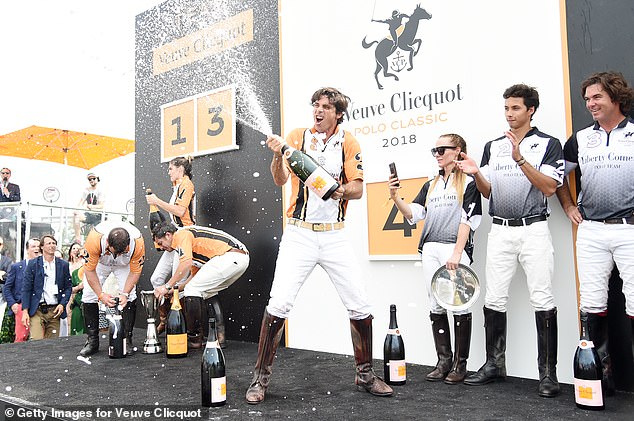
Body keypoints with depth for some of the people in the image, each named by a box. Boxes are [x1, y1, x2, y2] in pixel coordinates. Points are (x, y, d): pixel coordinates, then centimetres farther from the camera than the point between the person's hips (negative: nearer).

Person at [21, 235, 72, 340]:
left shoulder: (63, 265, 7)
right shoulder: (32, 264, 2)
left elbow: (68, 287, 10)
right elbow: (26, 288, 1)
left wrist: (62, 304, -5)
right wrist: (25, 311, -6)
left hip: (55, 310, 2)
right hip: (36, 310, -2)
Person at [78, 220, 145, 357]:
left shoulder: (137, 242, -37)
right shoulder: (94, 238, -41)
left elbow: (135, 271, -20)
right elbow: (89, 269, -27)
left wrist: (125, 294, -29)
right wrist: (101, 294, -30)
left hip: (124, 265, 0)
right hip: (99, 262, 0)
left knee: (130, 296, -15)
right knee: (89, 295, -10)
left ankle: (127, 339, -6)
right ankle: (92, 340, 1)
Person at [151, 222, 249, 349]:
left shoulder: (181, 235, 0)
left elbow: (186, 264, -15)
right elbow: (195, 274, 31)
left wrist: (167, 286, -8)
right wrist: (176, 289, 25)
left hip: (230, 256, -10)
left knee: (192, 290, -2)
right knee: (207, 292, 24)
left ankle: (194, 339, 5)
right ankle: (219, 336, 21)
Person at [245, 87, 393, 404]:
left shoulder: (348, 143, 6)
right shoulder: (298, 137, 3)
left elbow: (358, 188, 1)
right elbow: (280, 179, -7)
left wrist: (342, 190, -21)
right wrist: (278, 155, -27)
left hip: (334, 235, 2)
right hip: (299, 234, -2)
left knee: (360, 306, 2)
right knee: (278, 305, -11)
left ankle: (365, 375, 22)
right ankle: (260, 378, 6)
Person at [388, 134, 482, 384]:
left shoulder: (468, 182, 2)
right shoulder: (431, 185, 20)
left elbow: (468, 220, -7)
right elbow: (413, 214, 11)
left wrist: (457, 253, -15)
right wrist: (395, 197, -6)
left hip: (456, 248, -6)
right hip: (430, 249, 6)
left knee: (459, 305, -2)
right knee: (436, 307, 7)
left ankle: (460, 363, 8)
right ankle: (443, 361, 15)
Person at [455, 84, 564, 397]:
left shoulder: (548, 144, 2)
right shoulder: (493, 146, 14)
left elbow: (549, 187, -9)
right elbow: (488, 192, 12)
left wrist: (520, 159, -18)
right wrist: (475, 173, -9)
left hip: (534, 230, -4)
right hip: (500, 231, 4)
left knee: (542, 301, -4)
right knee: (493, 300, 5)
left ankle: (548, 373, 6)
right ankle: (494, 364, 17)